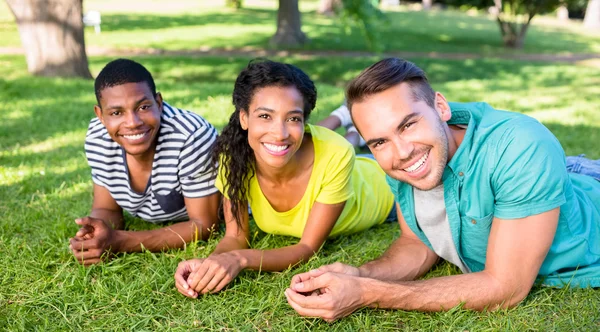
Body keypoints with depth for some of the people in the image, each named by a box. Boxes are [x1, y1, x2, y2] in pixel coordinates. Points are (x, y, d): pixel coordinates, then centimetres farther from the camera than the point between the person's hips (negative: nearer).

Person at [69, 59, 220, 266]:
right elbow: (106, 209, -11)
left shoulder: (193, 137, -42)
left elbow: (203, 225, -34)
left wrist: (119, 242, -43)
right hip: (160, 224, 5)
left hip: (222, 223, -4)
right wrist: (92, 233, -37)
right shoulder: (97, 139, -25)